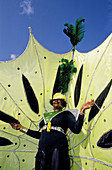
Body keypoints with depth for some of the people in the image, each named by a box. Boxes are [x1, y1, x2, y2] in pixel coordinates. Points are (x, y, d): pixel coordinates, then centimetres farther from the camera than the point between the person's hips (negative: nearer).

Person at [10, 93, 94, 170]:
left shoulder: (65, 114, 7)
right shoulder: (46, 116, 21)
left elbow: (76, 129, -7)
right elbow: (39, 135, 23)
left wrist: (82, 111, -13)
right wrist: (21, 128, 24)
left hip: (57, 149, -5)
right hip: (42, 150, 5)